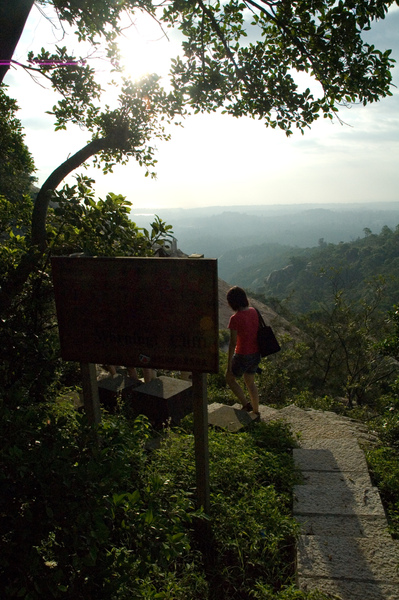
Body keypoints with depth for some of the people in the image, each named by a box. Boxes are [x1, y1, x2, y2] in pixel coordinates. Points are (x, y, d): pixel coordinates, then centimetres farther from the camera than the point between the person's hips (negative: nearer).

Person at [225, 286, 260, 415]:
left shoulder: (235, 319, -22)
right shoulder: (253, 311, -2)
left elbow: (233, 343, -21)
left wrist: (229, 365, -13)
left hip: (243, 355, -7)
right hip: (256, 354, 7)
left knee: (230, 378, 19)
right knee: (250, 382, 24)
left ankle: (246, 405, 13)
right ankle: (256, 412, 34)